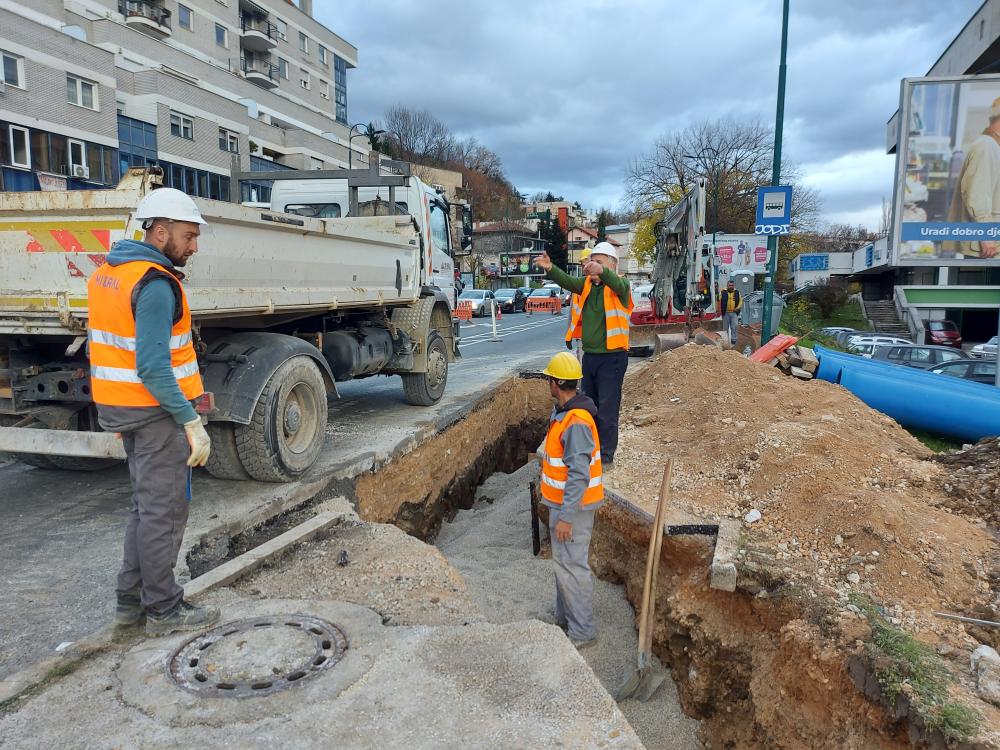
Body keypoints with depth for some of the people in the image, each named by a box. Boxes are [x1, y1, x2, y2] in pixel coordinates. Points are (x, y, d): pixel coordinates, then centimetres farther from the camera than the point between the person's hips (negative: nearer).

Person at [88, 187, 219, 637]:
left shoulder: (106, 274, 11)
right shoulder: (155, 283, -20)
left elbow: (101, 347, 16)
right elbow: (153, 367, -25)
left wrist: (118, 415, 22)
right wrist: (192, 422, -22)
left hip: (120, 408, 10)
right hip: (157, 411, -10)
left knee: (145, 505, 19)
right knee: (164, 512, 1)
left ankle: (131, 600, 27)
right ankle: (164, 611, 12)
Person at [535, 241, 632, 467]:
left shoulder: (620, 285, -9)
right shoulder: (587, 284, 7)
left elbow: (617, 284, -32)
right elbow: (568, 282, -10)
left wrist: (601, 272, -53)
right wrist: (550, 269, -30)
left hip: (612, 357, -7)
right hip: (589, 355, 7)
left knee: (607, 410, -2)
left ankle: (606, 457, 8)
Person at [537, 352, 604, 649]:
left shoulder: (576, 423, -26)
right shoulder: (563, 412, 6)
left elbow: (579, 476, -27)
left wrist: (566, 516, -25)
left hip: (572, 505, -10)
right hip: (562, 501, 10)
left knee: (571, 565, 0)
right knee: (562, 560, 21)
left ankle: (582, 631, 14)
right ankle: (564, 617, 37)